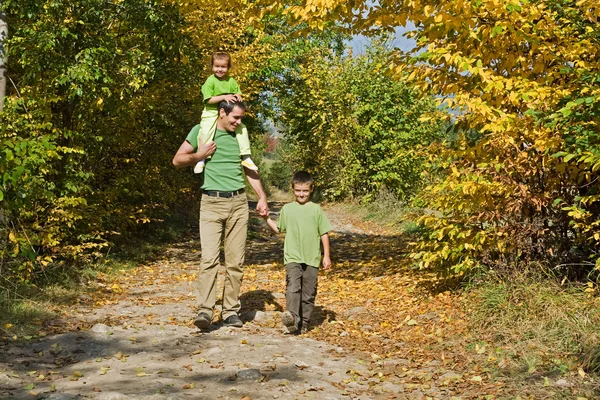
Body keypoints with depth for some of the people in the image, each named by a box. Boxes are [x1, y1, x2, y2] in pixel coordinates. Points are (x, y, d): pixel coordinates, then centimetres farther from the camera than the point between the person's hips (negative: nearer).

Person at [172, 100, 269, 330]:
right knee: (209, 257, -14)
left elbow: (250, 170, 19)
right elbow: (177, 160, 7)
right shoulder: (201, 131, 3)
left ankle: (231, 311, 8)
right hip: (212, 203, -4)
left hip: (238, 203, 4)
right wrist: (200, 155, -8)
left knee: (236, 261, 3)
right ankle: (205, 310, -15)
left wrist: (262, 197, 11)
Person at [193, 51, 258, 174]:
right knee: (206, 131, -25)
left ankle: (246, 157, 6)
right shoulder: (210, 81, -9)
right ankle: (201, 159, -12)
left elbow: (238, 94, 12)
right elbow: (208, 99, -16)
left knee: (242, 128, -5)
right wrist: (224, 97, -25)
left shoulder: (231, 81, 5)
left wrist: (238, 97, -12)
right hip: (212, 112, -4)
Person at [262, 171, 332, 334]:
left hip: (312, 259, 1)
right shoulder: (287, 209, 8)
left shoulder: (316, 209, 4)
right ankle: (292, 317, -33)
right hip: (292, 257, 0)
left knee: (309, 292, 5)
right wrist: (267, 219, 8)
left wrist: (326, 256, 4)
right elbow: (279, 229, 21)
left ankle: (304, 322, 15)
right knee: (293, 287, -20)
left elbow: (324, 233, 7)